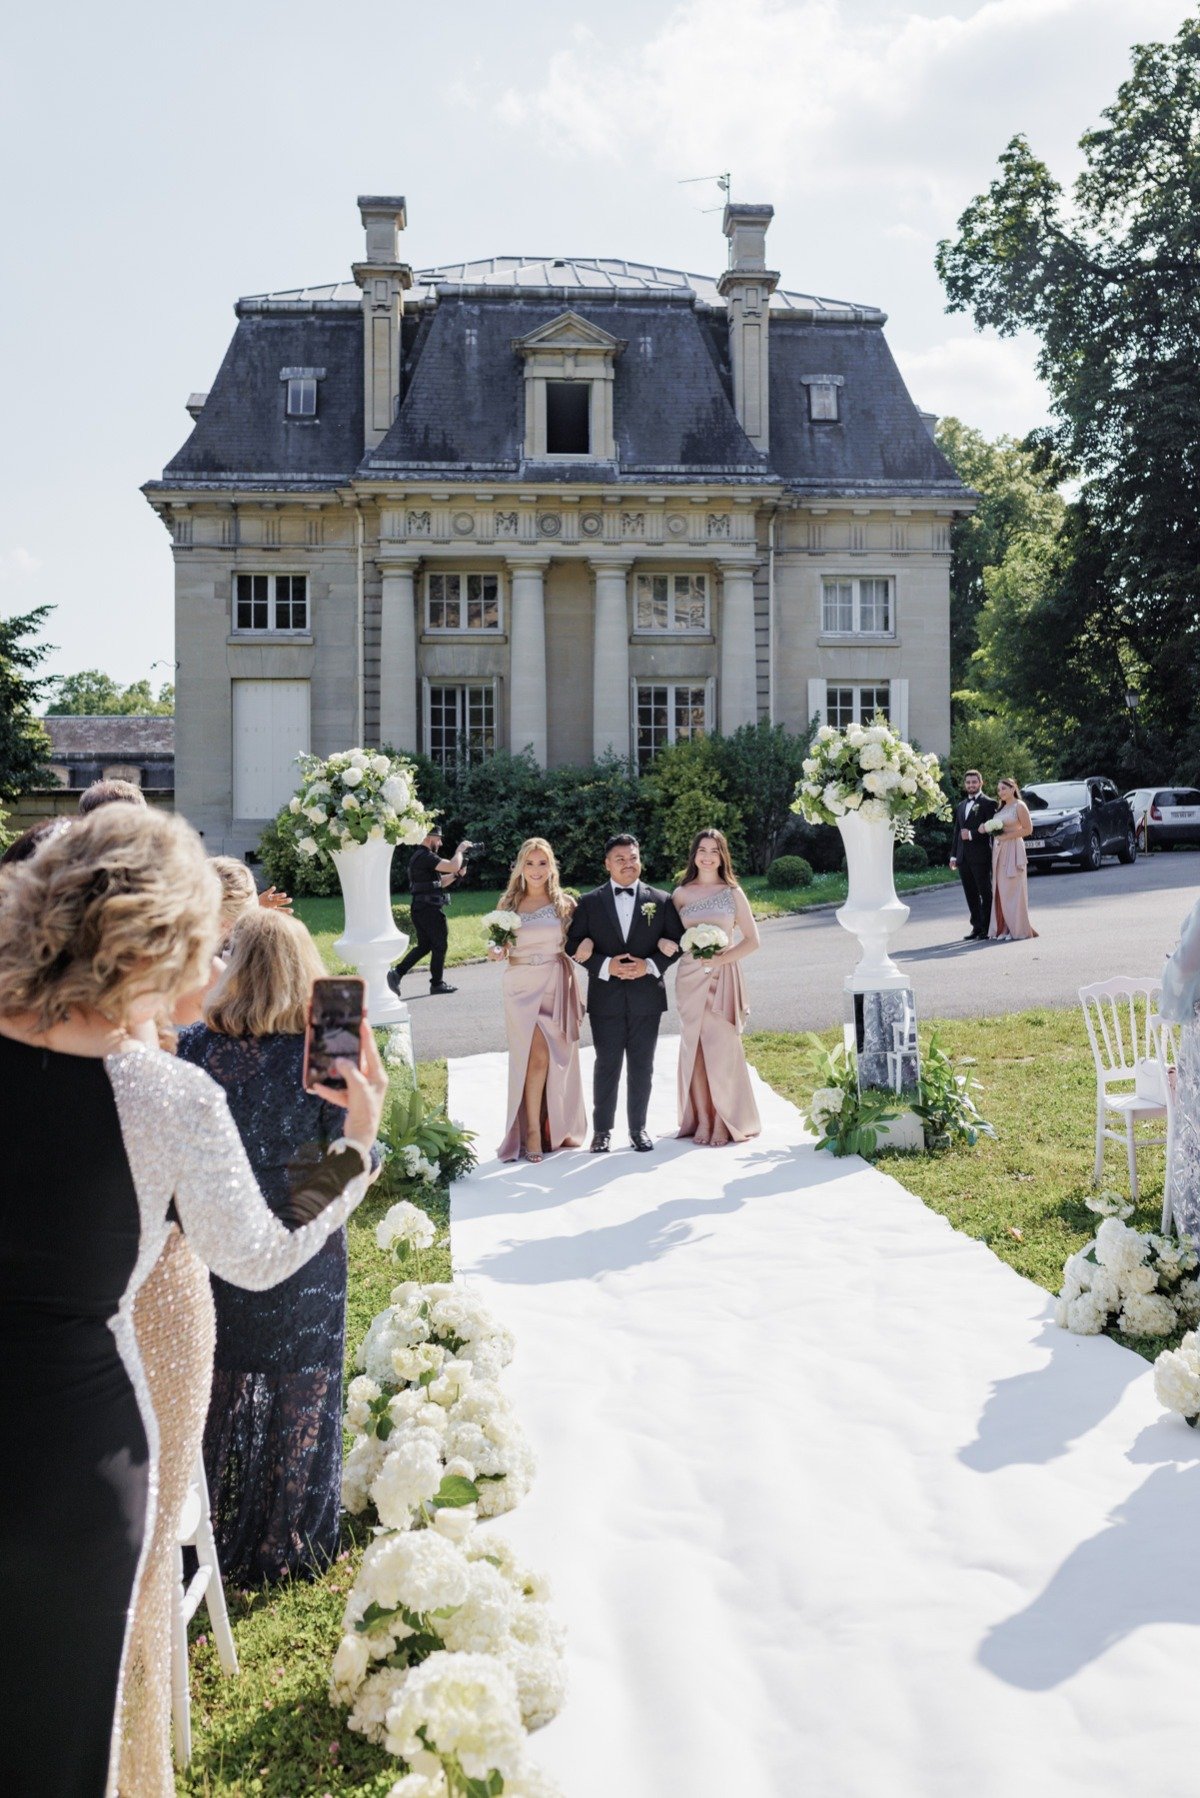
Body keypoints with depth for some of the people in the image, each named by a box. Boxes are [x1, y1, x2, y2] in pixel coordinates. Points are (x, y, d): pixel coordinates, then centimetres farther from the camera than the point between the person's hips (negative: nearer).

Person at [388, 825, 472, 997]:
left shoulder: (419, 857, 19)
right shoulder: (426, 856, -15)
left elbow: (441, 882, 21)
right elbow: (453, 866, -25)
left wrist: (457, 874, 7)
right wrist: (459, 850, -8)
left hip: (419, 909, 10)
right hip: (430, 909, -10)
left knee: (423, 946, 13)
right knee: (439, 946, 3)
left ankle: (397, 973, 2)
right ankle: (437, 983, 12)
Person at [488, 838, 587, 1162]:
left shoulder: (565, 903, 5)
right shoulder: (509, 905, 6)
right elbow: (501, 949, 7)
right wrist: (496, 953, -12)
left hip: (558, 986, 1)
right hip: (522, 986, -1)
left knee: (559, 1059, 6)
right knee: (538, 1055, -11)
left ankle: (558, 1127, 22)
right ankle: (532, 1131, -1)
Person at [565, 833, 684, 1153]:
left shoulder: (661, 901, 3)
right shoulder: (589, 903, 2)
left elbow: (677, 942, 3)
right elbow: (574, 945, -1)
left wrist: (650, 966, -13)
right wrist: (605, 966, -16)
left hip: (647, 997, 1)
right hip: (605, 997, -1)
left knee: (642, 1066, 9)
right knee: (607, 1064, 6)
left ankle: (638, 1128, 22)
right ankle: (602, 1129, 17)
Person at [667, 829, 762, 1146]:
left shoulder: (733, 892, 4)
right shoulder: (681, 894, 8)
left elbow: (752, 940, 2)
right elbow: (669, 935, 11)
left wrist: (722, 957, -12)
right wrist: (663, 944, -12)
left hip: (724, 977, -2)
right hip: (690, 977, 2)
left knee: (723, 1048, -3)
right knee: (694, 1048, 3)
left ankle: (725, 1123, 7)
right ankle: (701, 1120, 12)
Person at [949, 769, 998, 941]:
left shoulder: (988, 803, -3)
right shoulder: (961, 806, 18)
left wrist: (971, 835, -14)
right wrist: (954, 855, 13)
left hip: (980, 856, -7)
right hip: (963, 857, 7)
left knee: (985, 893, 0)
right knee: (971, 894, 9)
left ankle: (986, 928, 4)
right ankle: (977, 927, 15)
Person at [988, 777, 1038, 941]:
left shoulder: (1019, 806, -5)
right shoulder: (1000, 808, 17)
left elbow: (1028, 829, -11)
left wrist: (1005, 836, -15)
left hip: (1013, 850, -8)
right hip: (998, 851, 8)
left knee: (1013, 889, -6)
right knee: (1000, 890, 5)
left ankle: (1018, 929, -2)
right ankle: (1003, 928, 8)